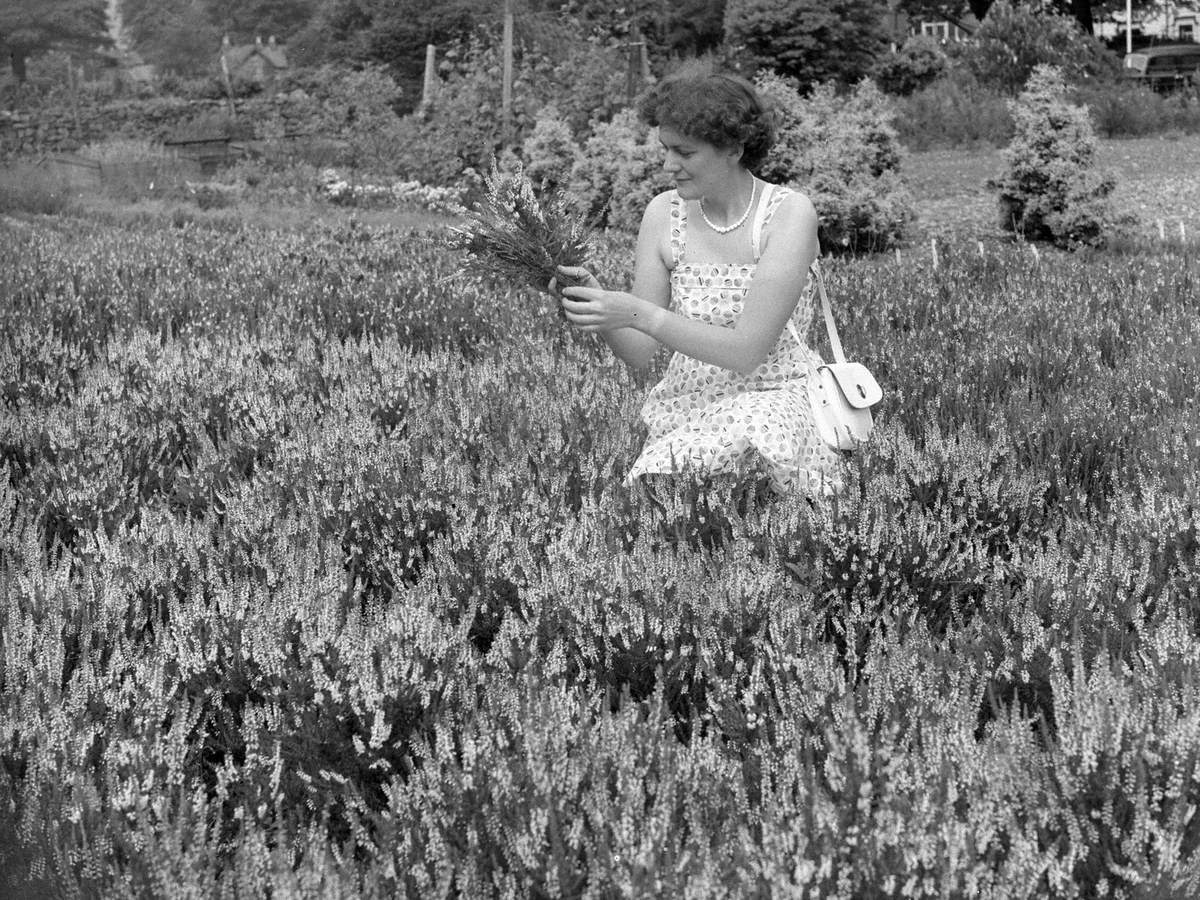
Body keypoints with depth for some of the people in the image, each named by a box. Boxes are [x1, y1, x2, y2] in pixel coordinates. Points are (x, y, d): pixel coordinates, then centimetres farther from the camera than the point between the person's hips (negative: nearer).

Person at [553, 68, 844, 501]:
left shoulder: (790, 212, -9)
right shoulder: (664, 213, 4)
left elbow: (746, 351, -17)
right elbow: (639, 355, 4)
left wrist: (638, 314, -24)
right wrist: (595, 300, -17)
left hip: (778, 401, -2)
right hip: (687, 403, 2)